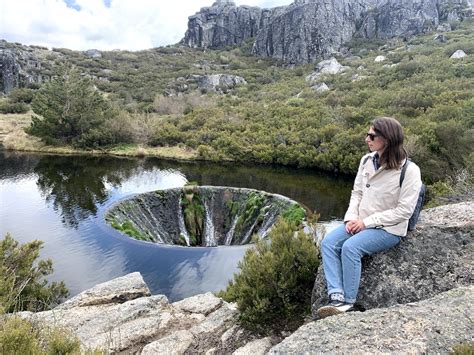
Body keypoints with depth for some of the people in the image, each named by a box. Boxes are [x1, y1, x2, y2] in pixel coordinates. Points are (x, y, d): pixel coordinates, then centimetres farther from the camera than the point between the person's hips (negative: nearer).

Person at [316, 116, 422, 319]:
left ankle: (348, 302, -15)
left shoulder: (409, 170, -15)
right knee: (328, 243, -17)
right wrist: (351, 217, -6)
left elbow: (404, 210, -16)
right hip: (361, 222, 7)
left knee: (350, 247, -30)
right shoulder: (367, 160, 5)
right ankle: (337, 296, -22)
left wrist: (367, 221, -18)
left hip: (388, 229, -6)